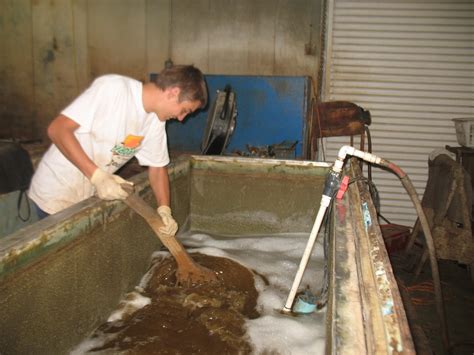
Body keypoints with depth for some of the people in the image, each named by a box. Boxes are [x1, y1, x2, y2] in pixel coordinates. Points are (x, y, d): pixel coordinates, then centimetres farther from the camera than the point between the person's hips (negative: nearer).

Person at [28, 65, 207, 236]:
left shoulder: (156, 121, -2)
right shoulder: (113, 87, -25)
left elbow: (157, 166, 7)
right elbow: (57, 129, -26)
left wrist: (164, 210, -8)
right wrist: (97, 176, -32)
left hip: (91, 197, 7)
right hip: (57, 193, -6)